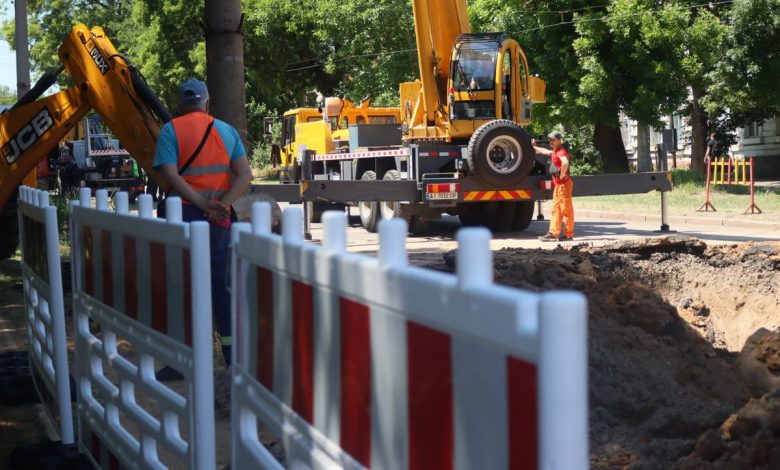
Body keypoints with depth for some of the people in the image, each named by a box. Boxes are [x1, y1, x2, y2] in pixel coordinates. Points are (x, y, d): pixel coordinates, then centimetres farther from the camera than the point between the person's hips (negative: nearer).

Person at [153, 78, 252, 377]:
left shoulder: (171, 130, -2)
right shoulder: (226, 131, 8)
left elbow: (169, 174, -15)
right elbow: (245, 175, -1)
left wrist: (201, 203, -17)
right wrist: (222, 204, -12)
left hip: (183, 214, -3)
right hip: (219, 218, 4)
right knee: (220, 285, 13)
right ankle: (234, 355, 17)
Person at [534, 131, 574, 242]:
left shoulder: (561, 151, -13)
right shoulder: (554, 152, 16)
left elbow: (565, 163, -35)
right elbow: (545, 151, 39)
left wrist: (562, 175, -24)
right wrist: (534, 147, 48)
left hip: (563, 183, -10)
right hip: (557, 184, 10)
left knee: (566, 210, -6)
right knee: (555, 210, 8)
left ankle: (569, 234, -3)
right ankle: (553, 233, 9)